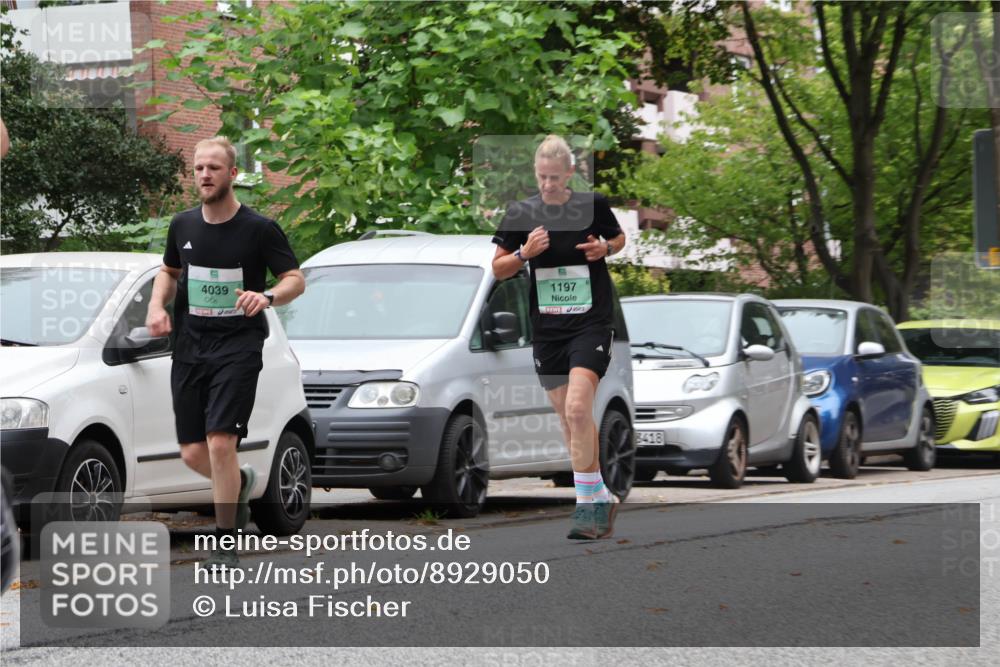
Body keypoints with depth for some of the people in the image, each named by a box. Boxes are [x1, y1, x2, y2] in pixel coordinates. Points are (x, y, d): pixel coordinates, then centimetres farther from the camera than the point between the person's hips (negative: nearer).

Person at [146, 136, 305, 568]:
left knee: (220, 443, -16)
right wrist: (157, 306, 4)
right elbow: (169, 271, 24)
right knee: (192, 453, 4)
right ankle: (240, 483, 38)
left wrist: (266, 296, -24)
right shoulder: (183, 225, 7)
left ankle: (225, 544, -4)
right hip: (190, 346, 5)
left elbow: (296, 280, -3)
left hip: (238, 346, -5)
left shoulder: (259, 229, -6)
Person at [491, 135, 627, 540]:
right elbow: (498, 269, 7)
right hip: (547, 327, 4)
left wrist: (606, 247, -6)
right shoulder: (520, 213, 2)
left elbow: (619, 237, 16)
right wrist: (524, 253, -12)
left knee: (577, 408, -21)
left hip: (591, 322, -4)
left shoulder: (592, 205, -2)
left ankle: (587, 503, -17)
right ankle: (601, 500, 21)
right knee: (569, 419, 8)